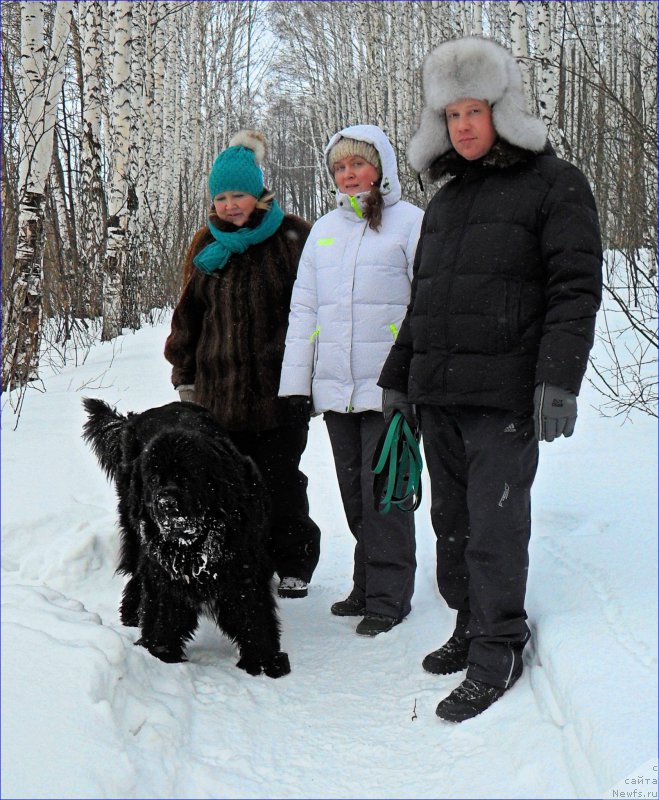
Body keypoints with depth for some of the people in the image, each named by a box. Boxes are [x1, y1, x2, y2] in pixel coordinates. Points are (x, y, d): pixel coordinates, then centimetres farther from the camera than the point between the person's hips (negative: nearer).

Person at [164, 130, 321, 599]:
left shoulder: (292, 238, -2)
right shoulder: (207, 246, 12)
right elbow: (189, 315, 19)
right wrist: (185, 376, 16)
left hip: (279, 389, -4)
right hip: (218, 391, 4)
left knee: (281, 482, 4)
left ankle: (294, 568, 19)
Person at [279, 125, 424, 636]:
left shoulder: (410, 222, -1)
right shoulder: (324, 230, 16)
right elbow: (304, 308, 16)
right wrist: (294, 382, 11)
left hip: (390, 386, -5)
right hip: (335, 387, 6)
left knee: (383, 489, -5)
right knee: (354, 492, 11)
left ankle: (389, 594, 5)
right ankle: (367, 585, 21)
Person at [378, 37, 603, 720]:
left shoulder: (554, 184, -2)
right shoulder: (446, 199, 19)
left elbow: (576, 289, -10)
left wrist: (559, 379, -19)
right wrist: (397, 377, 23)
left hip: (505, 396, -7)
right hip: (438, 396, 7)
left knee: (495, 524, -6)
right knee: (452, 522, 12)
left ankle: (497, 651, 5)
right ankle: (472, 626, 26)